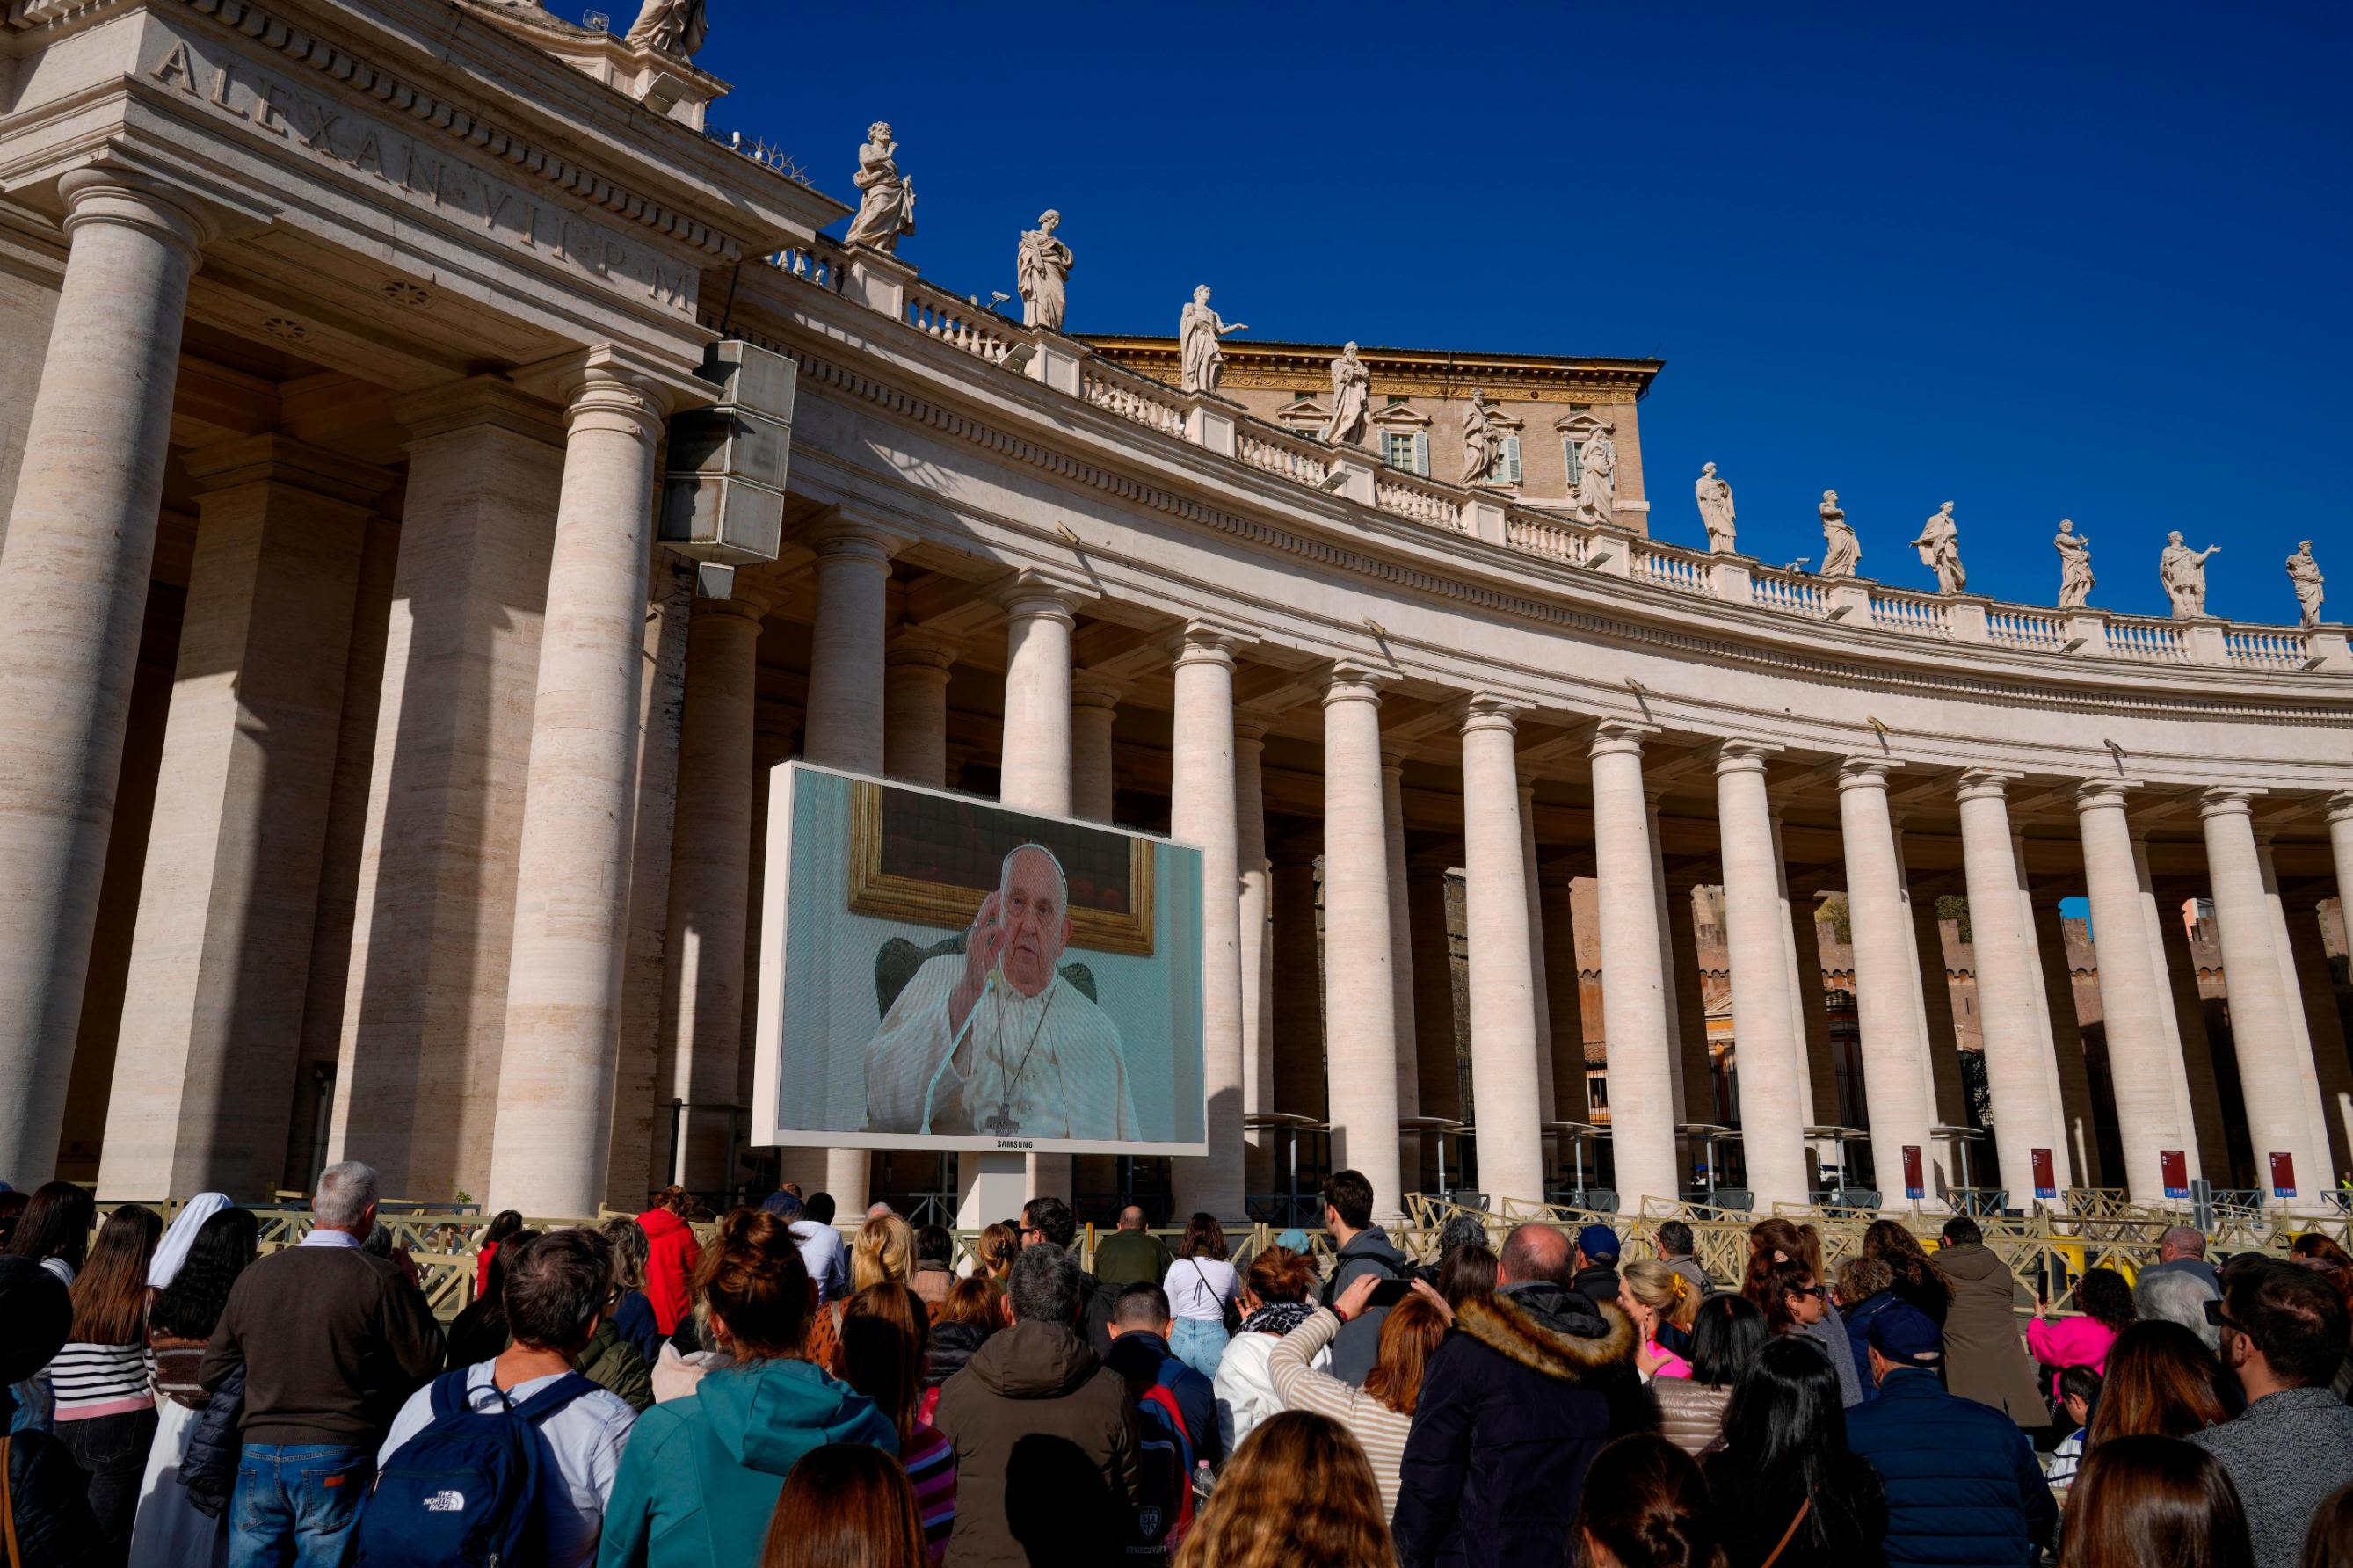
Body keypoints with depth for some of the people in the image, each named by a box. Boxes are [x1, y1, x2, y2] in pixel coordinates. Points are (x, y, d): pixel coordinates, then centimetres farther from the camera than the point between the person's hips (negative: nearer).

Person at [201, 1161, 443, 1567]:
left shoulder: (253, 1276, 3)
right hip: (336, 1463, -4)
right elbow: (426, 1364, -8)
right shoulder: (381, 1279, -13)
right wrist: (411, 1289, 5)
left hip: (258, 1457, 4)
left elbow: (212, 1374, 11)